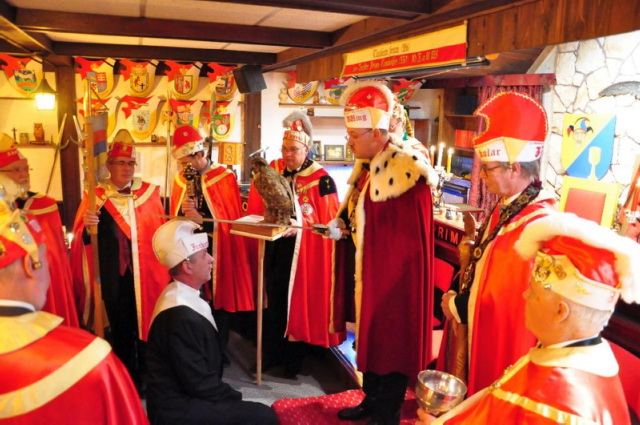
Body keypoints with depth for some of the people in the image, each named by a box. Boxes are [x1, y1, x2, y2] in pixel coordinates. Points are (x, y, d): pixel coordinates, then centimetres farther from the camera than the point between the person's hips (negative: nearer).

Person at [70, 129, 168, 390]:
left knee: (145, 325, 9)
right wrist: (87, 226, -23)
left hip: (145, 275, 1)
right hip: (114, 277, 0)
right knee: (120, 328, 11)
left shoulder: (149, 193, 3)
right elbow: (82, 240, -3)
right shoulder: (96, 197, 0)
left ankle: (145, 376, 28)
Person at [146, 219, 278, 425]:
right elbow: (199, 383, -22)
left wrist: (231, 394, 5)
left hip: (182, 396, 9)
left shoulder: (179, 295, 3)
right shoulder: (181, 316, -26)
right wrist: (235, 396, -8)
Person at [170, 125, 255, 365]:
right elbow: (175, 218, 12)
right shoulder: (180, 179, 8)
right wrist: (185, 213, -8)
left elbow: (232, 221, -8)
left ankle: (219, 352, 23)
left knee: (218, 302, 7)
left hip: (216, 253, -3)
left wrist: (202, 219, -17)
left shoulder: (224, 178, -6)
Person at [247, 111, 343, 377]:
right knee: (273, 300, 13)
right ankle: (270, 353, 31)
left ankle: (293, 358, 25)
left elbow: (328, 222, -12)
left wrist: (298, 224, -25)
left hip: (303, 254, -4)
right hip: (274, 249, 4)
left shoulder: (321, 180, -10)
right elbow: (256, 210, 9)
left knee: (298, 302, 7)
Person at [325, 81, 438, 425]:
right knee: (369, 334, 19)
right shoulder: (365, 167, 8)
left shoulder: (406, 168, -20)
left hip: (395, 274, -9)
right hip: (368, 270, 9)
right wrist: (341, 225, 1)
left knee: (392, 340, 6)